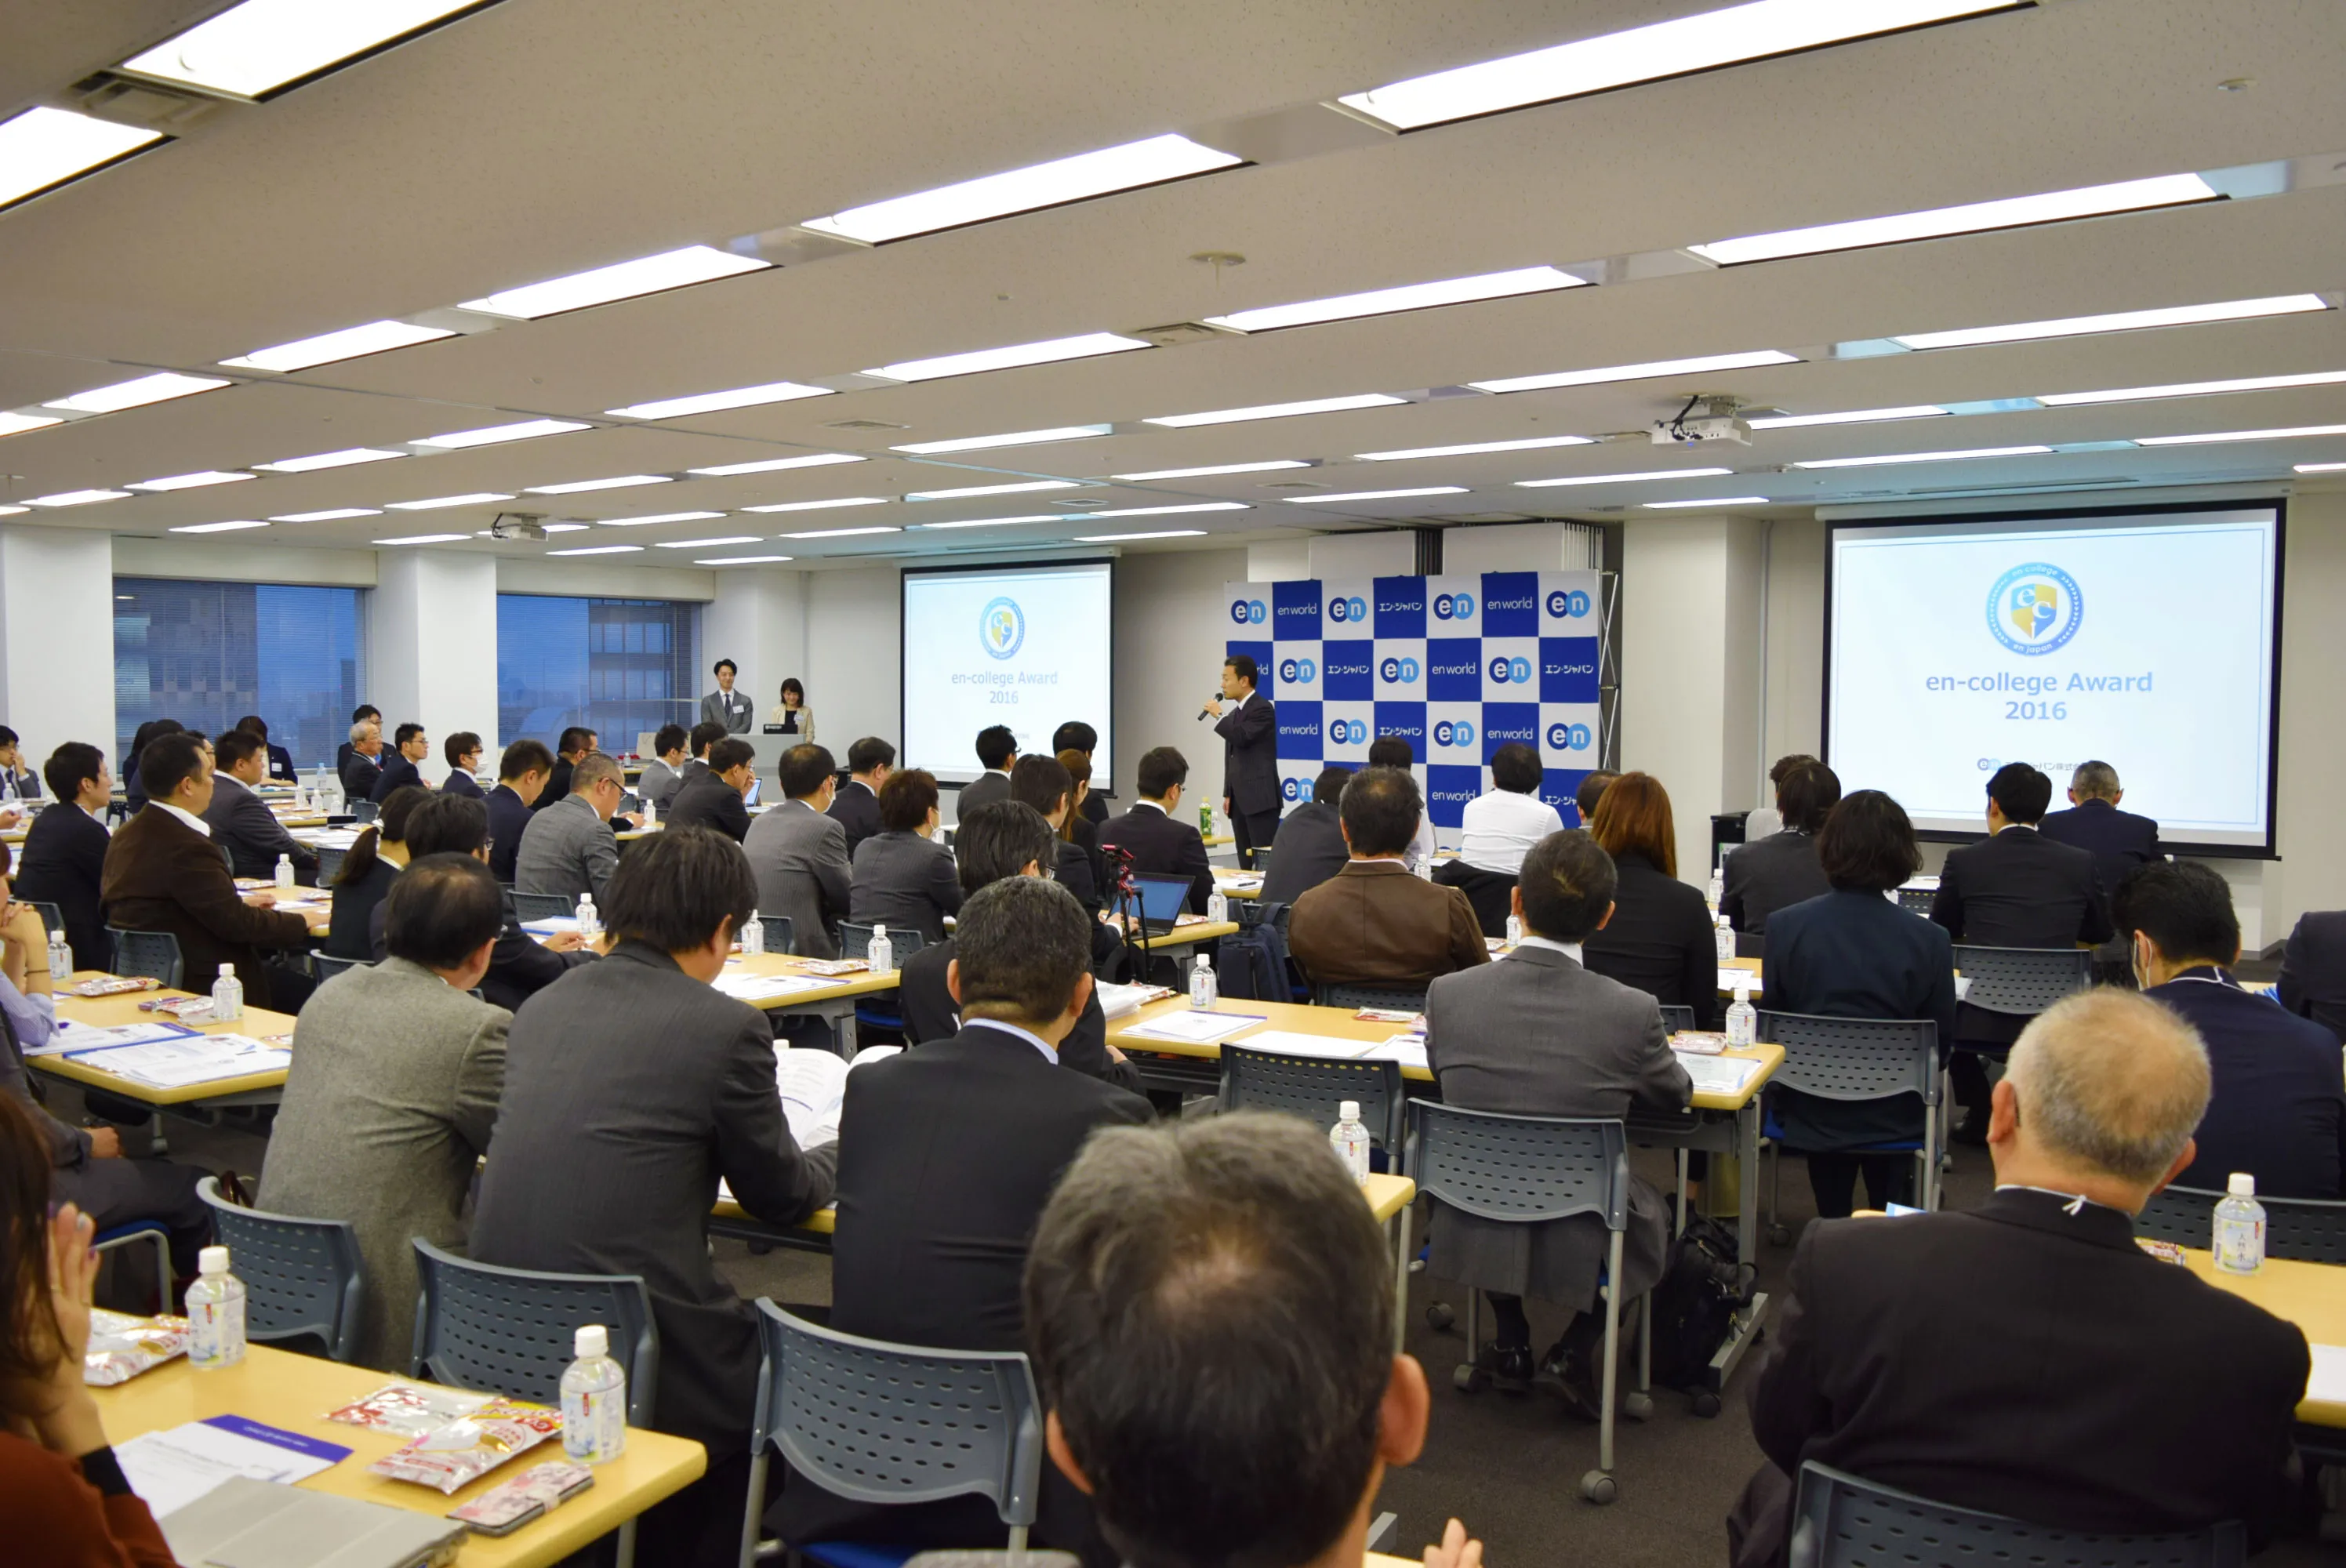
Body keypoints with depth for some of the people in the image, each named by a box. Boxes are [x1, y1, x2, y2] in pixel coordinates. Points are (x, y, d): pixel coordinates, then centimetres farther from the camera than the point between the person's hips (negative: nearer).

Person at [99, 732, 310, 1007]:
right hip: (196, 984, -9)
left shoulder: (127, 835, 6)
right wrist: (302, 923, -6)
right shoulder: (187, 847, -23)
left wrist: (238, 903, 20)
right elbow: (236, 925, -19)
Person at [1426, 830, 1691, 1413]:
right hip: (1584, 1245, -2)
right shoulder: (1632, 1012, -20)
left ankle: (1512, 1344, 34)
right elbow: (1676, 1096, 2)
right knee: (1654, 1205, 30)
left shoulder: (1447, 993, -15)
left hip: (1473, 1229, 2)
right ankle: (1573, 1353, 19)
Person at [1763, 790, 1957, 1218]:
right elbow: (1941, 1043, -5)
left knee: (1832, 1218, 30)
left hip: (1812, 1113, 0)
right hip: (1895, 1116, 0)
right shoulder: (1930, 940, -17)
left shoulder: (1784, 926, -14)